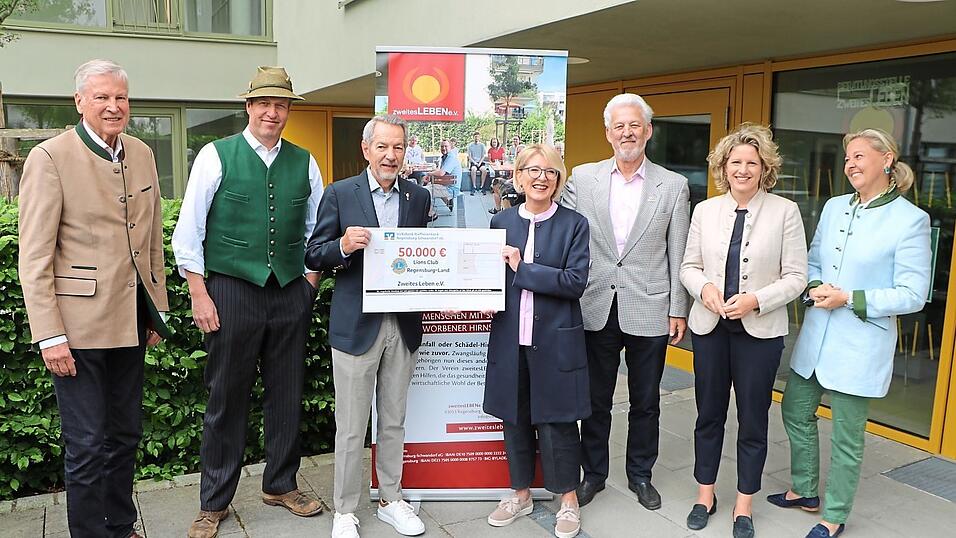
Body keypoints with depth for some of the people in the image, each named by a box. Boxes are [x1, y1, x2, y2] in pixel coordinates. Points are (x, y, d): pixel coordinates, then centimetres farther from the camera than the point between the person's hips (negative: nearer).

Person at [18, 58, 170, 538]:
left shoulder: (142, 155, 9)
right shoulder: (50, 158, -9)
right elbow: (34, 258, -11)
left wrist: (157, 308, 13)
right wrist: (49, 335, -15)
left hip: (131, 320, 6)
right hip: (79, 325, -6)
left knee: (126, 434, 17)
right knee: (87, 444, 3)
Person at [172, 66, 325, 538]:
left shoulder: (304, 162, 8)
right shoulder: (216, 156, -1)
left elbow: (317, 229, 14)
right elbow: (188, 230, -3)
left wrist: (310, 282, 6)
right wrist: (199, 294, -7)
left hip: (292, 292, 3)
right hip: (232, 290, -3)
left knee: (287, 394, 11)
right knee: (227, 397, 5)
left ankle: (281, 485, 31)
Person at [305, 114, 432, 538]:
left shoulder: (418, 197, 8)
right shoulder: (340, 194, -2)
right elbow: (313, 256, -3)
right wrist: (343, 246, -23)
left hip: (403, 324, 3)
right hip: (356, 324, -3)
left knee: (394, 421, 15)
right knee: (351, 427, 6)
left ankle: (390, 500, 31)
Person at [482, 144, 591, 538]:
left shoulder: (574, 225, -3)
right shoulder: (501, 222, 8)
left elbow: (575, 281, -13)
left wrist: (521, 269, -16)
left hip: (555, 341, -3)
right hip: (510, 339, 3)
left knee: (557, 422, 6)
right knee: (515, 418, 14)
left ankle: (568, 500, 26)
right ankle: (521, 494, 33)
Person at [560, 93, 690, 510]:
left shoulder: (673, 186, 1)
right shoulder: (582, 178, 2)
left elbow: (678, 255, 1)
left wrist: (678, 311, -1)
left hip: (649, 311, 0)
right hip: (596, 309, 1)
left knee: (645, 402, 13)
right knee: (595, 400, 13)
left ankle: (640, 474, 33)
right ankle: (593, 472, 31)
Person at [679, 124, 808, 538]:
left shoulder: (785, 211, -5)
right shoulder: (705, 210, 3)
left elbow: (796, 276, -5)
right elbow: (689, 266, 8)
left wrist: (756, 300, -19)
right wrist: (704, 287, -13)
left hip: (760, 330, -2)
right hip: (710, 326, 2)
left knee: (753, 419, 9)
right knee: (709, 414, 13)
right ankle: (705, 494, 30)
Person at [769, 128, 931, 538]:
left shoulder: (910, 219, -11)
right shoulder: (834, 207, 6)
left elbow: (913, 295, -12)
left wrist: (849, 299, -19)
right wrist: (815, 288, -7)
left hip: (861, 345, -6)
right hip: (815, 335, 6)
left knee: (846, 435, 7)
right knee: (796, 412, 18)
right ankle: (804, 491, 39)